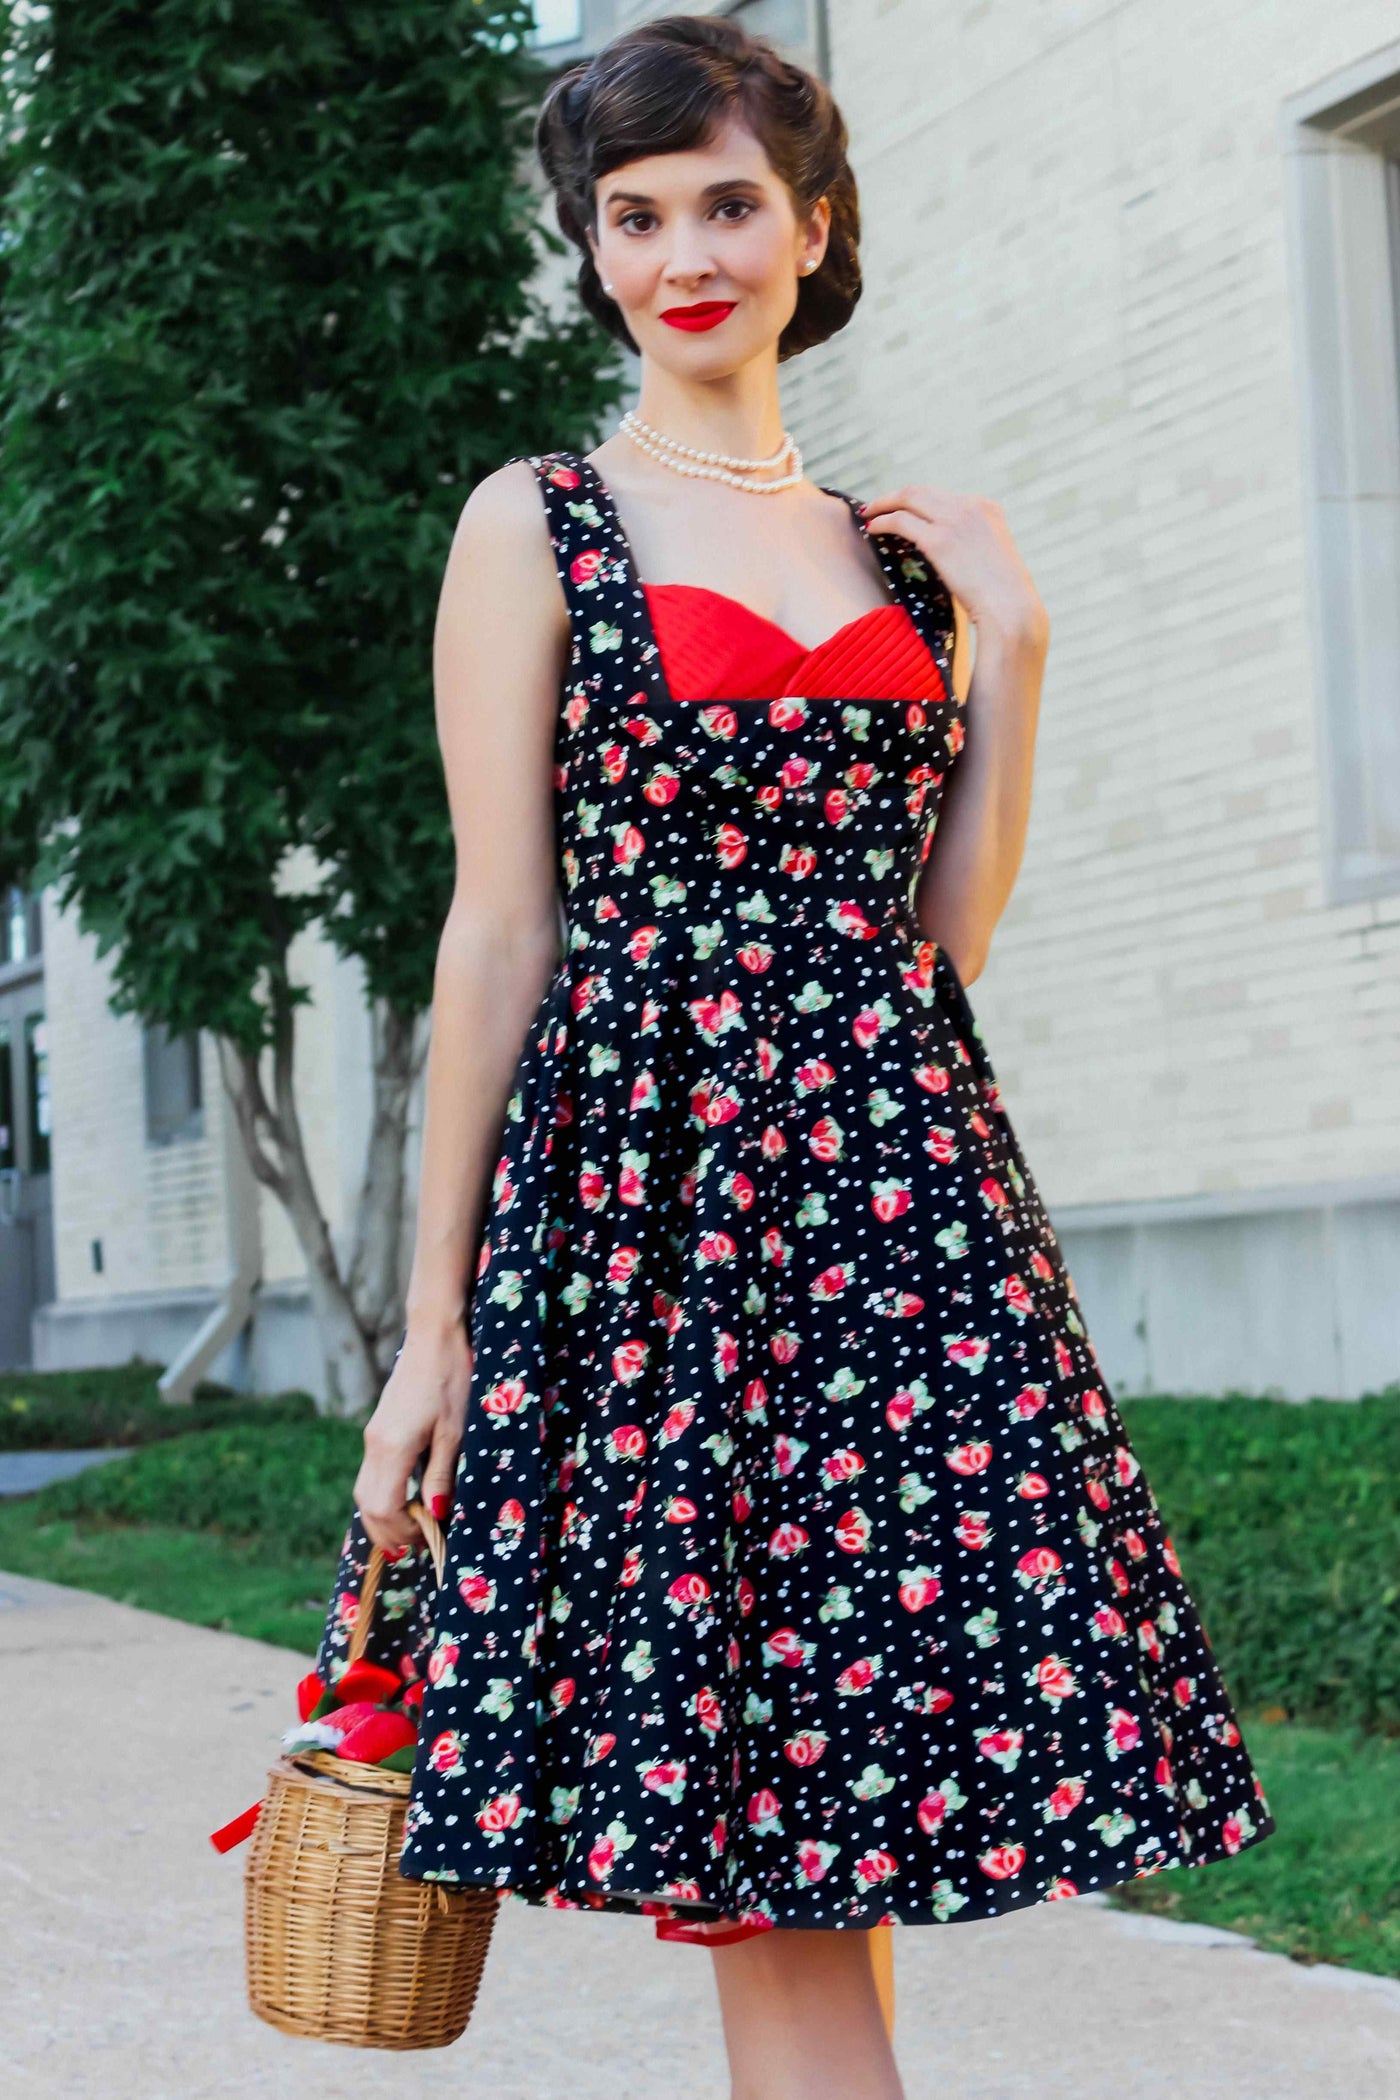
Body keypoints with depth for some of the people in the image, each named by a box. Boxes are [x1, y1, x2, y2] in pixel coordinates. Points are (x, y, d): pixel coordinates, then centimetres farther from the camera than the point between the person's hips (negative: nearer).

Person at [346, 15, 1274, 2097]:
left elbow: (945, 933, 12)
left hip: (901, 1188, 4)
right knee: (767, 1873, -4)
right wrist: (434, 1326, -4)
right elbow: (501, 932, -1)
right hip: (645, 1182, -4)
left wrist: (1010, 641, 5)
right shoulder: (539, 525, 4)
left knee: (835, 1852, 3)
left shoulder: (897, 553, 17)